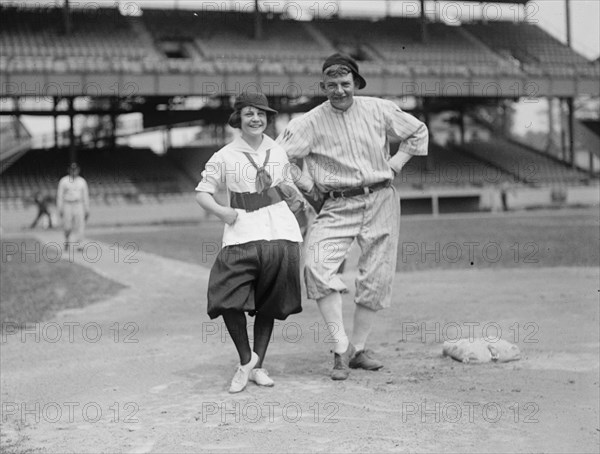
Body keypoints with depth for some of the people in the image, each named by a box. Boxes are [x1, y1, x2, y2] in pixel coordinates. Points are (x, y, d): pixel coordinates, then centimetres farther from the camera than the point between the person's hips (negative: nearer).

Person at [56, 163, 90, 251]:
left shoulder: (82, 181, 5)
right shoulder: (63, 181, -1)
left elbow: (85, 196, 9)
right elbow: (59, 195, -1)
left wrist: (87, 210, 7)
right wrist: (60, 209, -6)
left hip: (78, 206, 1)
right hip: (67, 206, -1)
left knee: (79, 226, -10)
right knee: (67, 226, -3)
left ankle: (79, 245, -10)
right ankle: (67, 239, 27)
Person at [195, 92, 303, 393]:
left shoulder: (278, 152, 11)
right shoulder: (224, 157, 1)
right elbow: (202, 193, 4)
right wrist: (220, 211, -13)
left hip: (280, 233, 3)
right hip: (243, 235, -3)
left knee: (268, 304, 7)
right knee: (228, 300, -15)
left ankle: (257, 366, 21)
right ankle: (246, 361, 7)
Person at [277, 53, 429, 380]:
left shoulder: (379, 110, 3)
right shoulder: (310, 122, -2)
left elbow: (418, 132, 17)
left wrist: (396, 164, 7)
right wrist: (307, 189, -5)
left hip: (380, 200, 1)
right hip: (337, 206, -1)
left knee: (376, 278, 1)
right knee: (318, 268, -22)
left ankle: (358, 348, 16)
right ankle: (341, 347, -15)